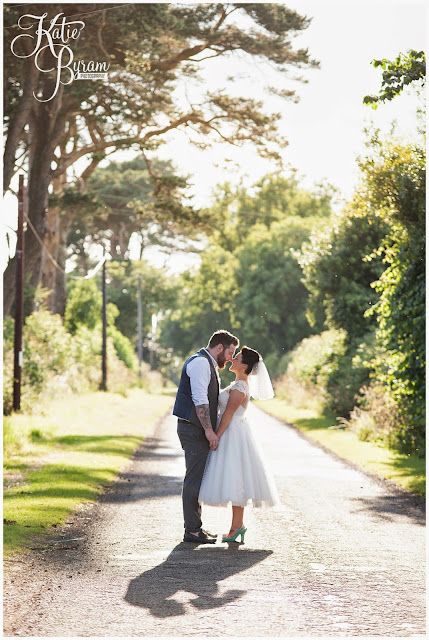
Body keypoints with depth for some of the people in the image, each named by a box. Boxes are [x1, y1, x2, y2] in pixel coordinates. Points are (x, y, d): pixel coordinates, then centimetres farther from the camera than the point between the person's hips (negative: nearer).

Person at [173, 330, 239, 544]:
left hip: (198, 431, 11)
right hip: (193, 430, -11)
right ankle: (192, 531, -5)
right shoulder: (200, 363, -14)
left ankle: (194, 527, 20)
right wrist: (209, 430, -21)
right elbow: (200, 400, -21)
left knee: (197, 479, 14)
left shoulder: (207, 364, 21)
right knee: (194, 479, -8)